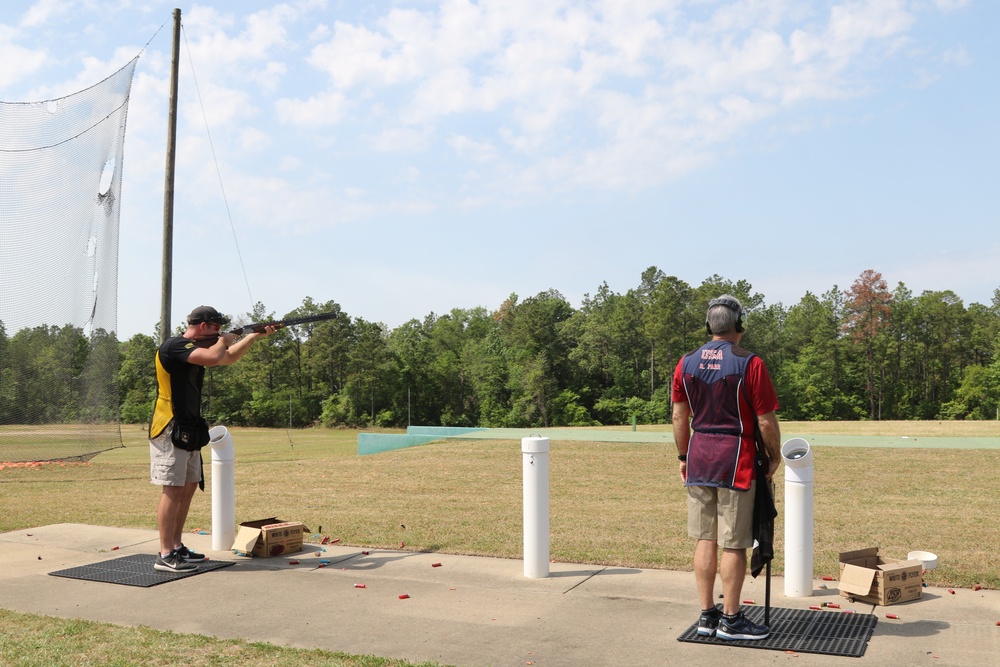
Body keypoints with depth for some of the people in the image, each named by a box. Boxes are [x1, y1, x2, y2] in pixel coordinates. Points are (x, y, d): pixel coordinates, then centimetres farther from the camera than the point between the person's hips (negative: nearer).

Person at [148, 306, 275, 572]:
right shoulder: (174, 346, -16)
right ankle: (165, 556, -5)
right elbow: (214, 357, -30)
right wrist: (224, 340, -8)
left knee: (189, 487, 12)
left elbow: (229, 358, 26)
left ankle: (177, 547, 20)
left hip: (189, 430, 10)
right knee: (173, 490, -9)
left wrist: (257, 335, 20)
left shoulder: (196, 347, 13)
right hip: (170, 430, -10)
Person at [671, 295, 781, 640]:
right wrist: (775, 456, 6)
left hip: (698, 459, 5)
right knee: (734, 544, 4)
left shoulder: (686, 363, 4)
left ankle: (707, 615, 20)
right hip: (735, 461, -5)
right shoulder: (750, 364, -10)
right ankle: (731, 620, 13)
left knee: (705, 539, 12)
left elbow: (679, 417, 9)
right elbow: (767, 420, -9)